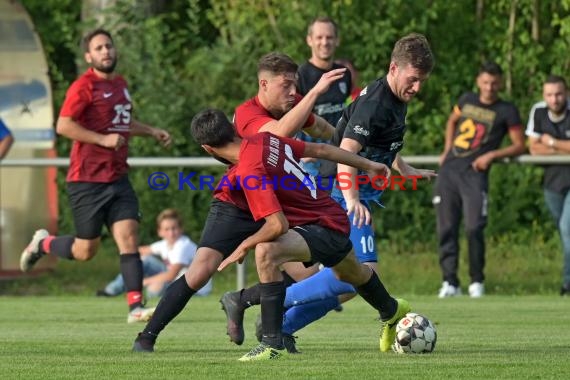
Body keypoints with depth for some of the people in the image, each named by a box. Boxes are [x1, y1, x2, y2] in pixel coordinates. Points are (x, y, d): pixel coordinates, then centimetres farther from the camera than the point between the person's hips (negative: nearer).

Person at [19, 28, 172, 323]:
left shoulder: (120, 84, 15)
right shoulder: (84, 87, -10)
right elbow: (64, 126, -19)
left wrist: (151, 132, 22)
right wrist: (103, 139, -23)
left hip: (118, 178, 7)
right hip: (87, 180, -7)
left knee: (129, 237, -8)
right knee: (85, 251, 0)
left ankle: (135, 307, -13)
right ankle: (42, 244, 29)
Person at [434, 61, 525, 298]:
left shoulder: (506, 111, 2)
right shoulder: (467, 100, 15)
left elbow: (519, 145, 2)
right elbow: (452, 121, 34)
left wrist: (492, 155, -11)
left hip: (474, 173, -4)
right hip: (449, 170, 4)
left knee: (474, 228, -14)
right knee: (446, 229, -1)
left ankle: (477, 281, 2)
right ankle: (450, 282, 3)